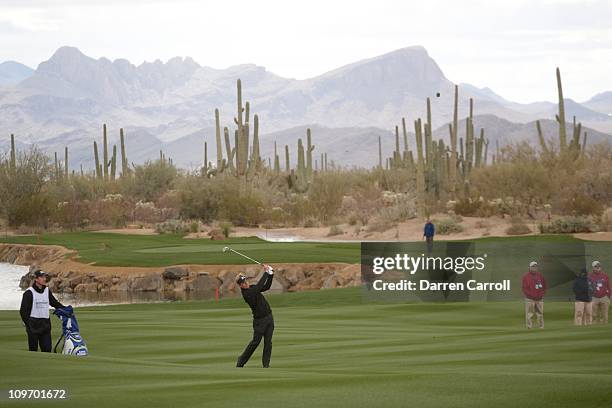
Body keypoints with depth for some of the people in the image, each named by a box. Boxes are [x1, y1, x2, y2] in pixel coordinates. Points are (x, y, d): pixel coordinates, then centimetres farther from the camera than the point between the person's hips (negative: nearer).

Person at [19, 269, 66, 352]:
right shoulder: (29, 292, -7)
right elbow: (23, 310, -7)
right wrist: (28, 324, -13)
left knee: (47, 348, 0)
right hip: (33, 326, -5)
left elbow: (54, 303, 23)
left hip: (45, 324, 5)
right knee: (33, 349, 0)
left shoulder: (47, 291, 11)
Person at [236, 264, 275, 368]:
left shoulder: (252, 288, 7)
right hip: (259, 320, -7)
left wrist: (270, 274, -2)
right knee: (256, 341, -4)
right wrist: (266, 273, -22)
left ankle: (266, 364, 5)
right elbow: (259, 286, -27)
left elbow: (266, 286, 11)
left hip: (269, 317, 7)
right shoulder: (246, 294, -19)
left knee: (268, 342, 2)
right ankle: (241, 361, 11)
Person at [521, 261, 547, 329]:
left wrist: (541, 294, -3)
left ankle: (541, 327, 10)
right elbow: (525, 289, -6)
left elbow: (544, 287, 13)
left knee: (540, 314, 6)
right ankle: (529, 327, -4)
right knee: (529, 315, -6)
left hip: (539, 299, 4)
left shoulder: (540, 276, 11)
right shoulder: (526, 276, -2)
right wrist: (532, 295, -14)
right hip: (530, 299, -4)